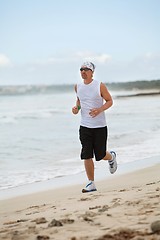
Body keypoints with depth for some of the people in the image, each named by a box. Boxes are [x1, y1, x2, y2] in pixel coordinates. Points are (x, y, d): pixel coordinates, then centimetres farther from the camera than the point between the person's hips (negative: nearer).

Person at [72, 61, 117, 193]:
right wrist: (76, 107, 2)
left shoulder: (100, 86, -8)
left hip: (100, 126, -3)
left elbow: (110, 101, -1)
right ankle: (91, 183, 5)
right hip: (84, 126, 3)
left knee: (100, 155, 3)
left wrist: (100, 109, -19)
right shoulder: (78, 87, 5)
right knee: (86, 156, -4)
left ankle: (111, 157, 40)